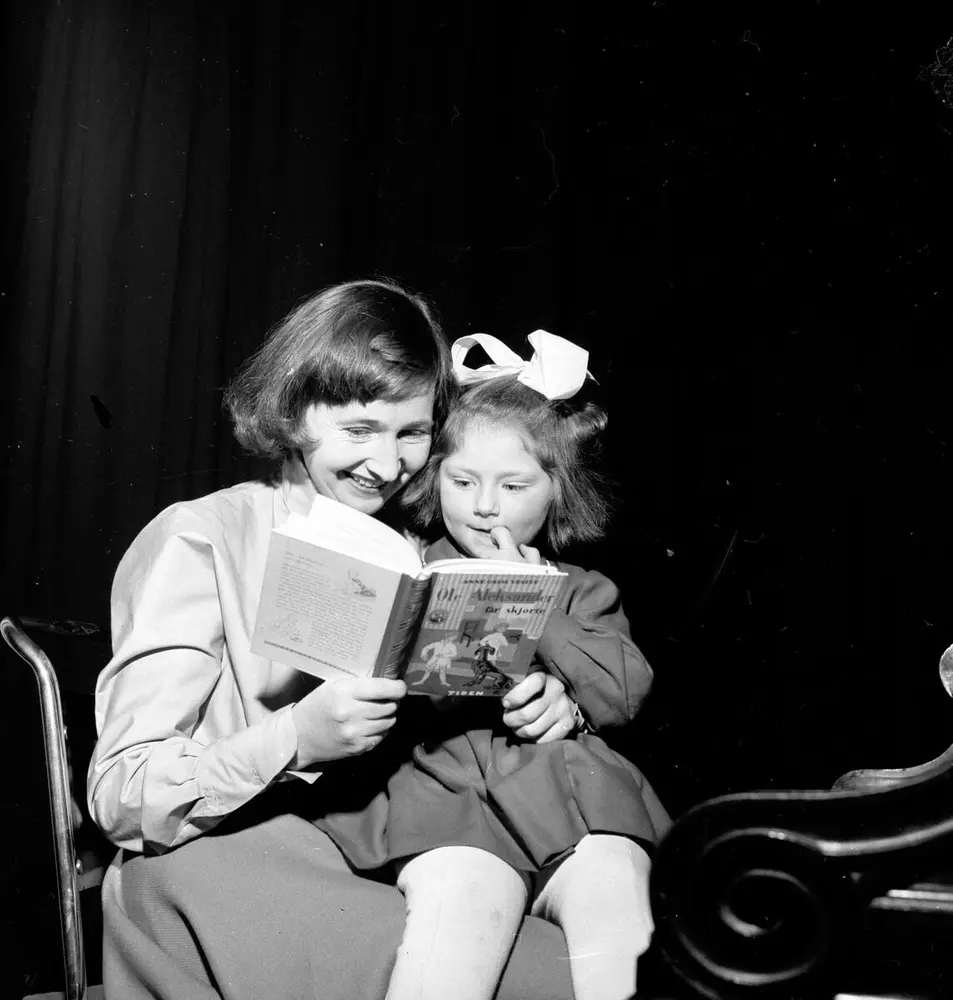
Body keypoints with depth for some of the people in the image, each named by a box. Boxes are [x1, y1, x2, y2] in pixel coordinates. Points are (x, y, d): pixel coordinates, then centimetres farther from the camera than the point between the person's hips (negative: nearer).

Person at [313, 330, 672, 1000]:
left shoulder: (584, 593, 22)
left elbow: (620, 698, 6)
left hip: (564, 787, 2)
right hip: (441, 787, -1)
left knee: (612, 884, -29)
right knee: (465, 892, -32)